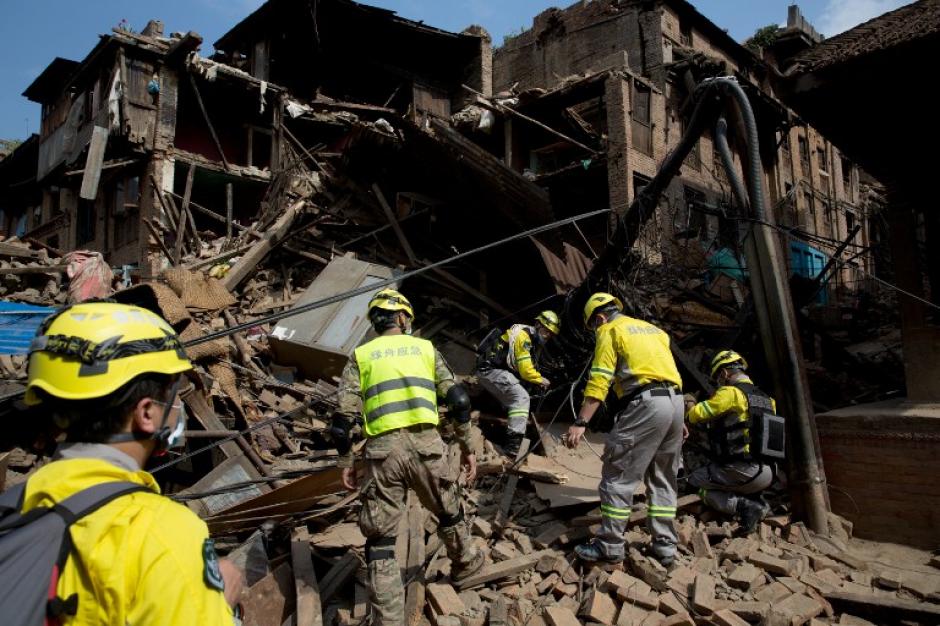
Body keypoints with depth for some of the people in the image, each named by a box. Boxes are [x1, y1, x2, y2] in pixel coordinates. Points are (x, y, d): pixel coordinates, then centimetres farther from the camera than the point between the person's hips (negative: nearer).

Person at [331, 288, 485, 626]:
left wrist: (346, 463, 13)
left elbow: (343, 417, 4)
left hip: (382, 449, -1)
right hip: (425, 443, 1)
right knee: (449, 511, 27)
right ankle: (464, 561, 50)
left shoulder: (360, 356, 11)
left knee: (380, 540, 8)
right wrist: (467, 448, 16)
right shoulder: (425, 347, 13)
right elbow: (458, 400, 8)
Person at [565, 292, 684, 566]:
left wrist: (580, 423, -11)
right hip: (676, 401, 8)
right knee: (663, 479, 16)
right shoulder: (652, 329, 26)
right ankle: (665, 546, 20)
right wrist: (679, 420, 27)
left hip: (645, 403, -8)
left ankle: (610, 546, 5)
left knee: (618, 476, 0)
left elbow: (599, 382, -8)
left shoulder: (610, 331, 3)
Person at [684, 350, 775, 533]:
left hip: (745, 472, -8)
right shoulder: (767, 399, 16)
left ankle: (743, 505, -13)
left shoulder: (730, 393, -9)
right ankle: (754, 502, 6)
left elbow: (696, 415, -11)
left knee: (693, 483, 2)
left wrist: (690, 406, 12)